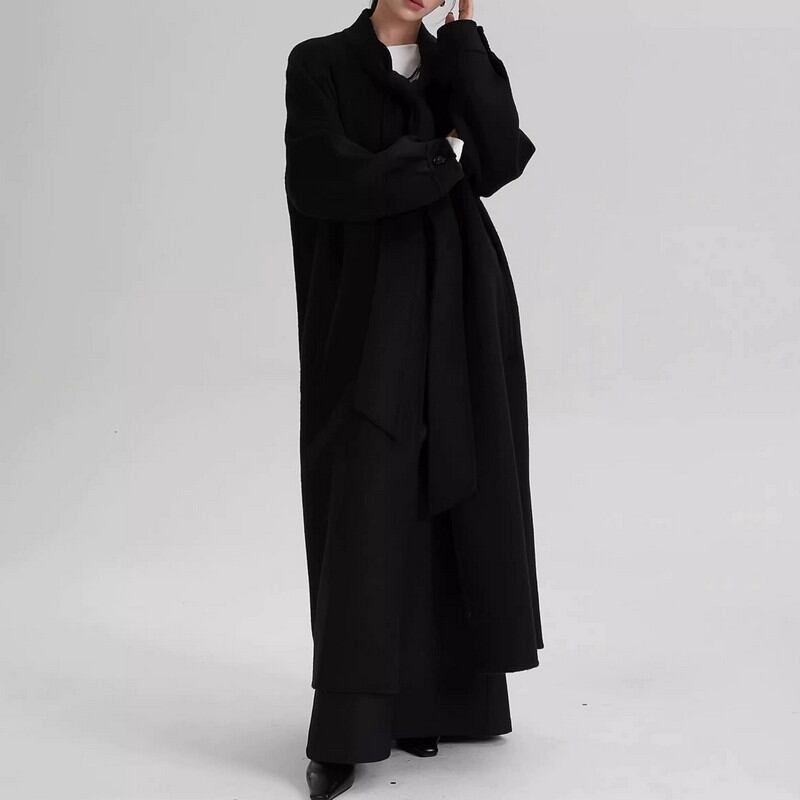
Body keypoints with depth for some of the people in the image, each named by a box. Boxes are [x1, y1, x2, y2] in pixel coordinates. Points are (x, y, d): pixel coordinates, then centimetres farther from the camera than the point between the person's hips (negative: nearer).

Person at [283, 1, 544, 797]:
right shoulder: (319, 64, 0)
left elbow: (502, 157, -7)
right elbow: (336, 182, -15)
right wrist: (444, 157, -6)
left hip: (458, 316, 4)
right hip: (368, 317, -4)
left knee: (448, 503, 6)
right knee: (365, 512, -7)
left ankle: (427, 698, 20)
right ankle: (343, 732, 0)